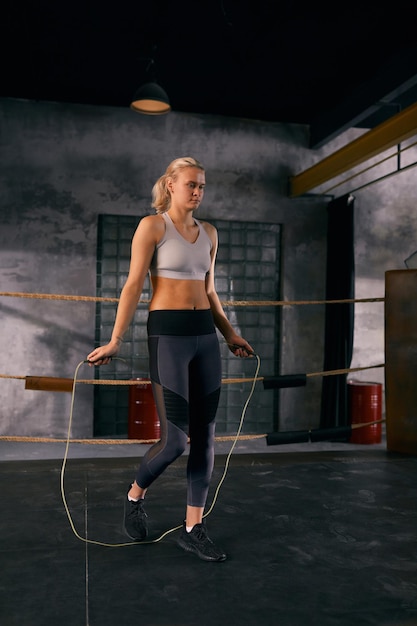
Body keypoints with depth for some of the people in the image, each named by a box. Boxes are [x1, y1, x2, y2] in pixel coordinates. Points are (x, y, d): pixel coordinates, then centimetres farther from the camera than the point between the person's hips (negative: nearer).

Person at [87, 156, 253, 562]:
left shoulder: (209, 233, 15)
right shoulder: (152, 226, -2)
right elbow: (133, 287, -7)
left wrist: (229, 334, 20)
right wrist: (115, 341, -12)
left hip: (205, 337, 6)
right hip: (168, 335, -6)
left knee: (204, 436, 5)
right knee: (175, 439, -7)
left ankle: (193, 529, 18)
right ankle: (135, 496, 24)